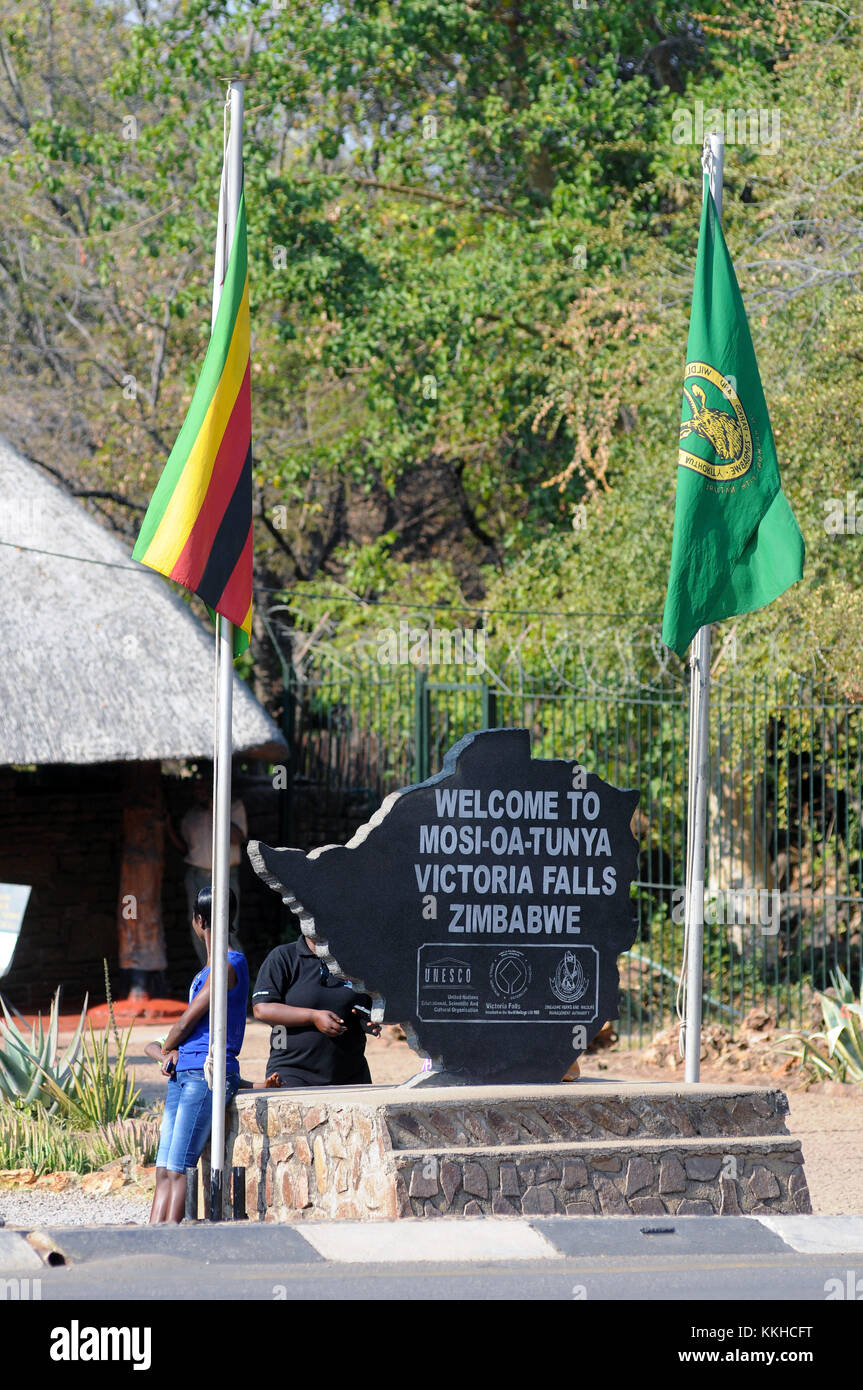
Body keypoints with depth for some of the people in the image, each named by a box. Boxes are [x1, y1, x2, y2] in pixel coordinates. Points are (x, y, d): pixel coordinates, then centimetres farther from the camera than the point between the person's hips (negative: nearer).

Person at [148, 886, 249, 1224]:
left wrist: (166, 1048, 9)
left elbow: (187, 1022, -9)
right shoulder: (209, 968, 20)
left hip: (207, 1076, -9)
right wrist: (171, 1053, 5)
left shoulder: (227, 967, -11)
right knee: (163, 1170, 1)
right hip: (183, 1075, 9)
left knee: (178, 1170, -12)